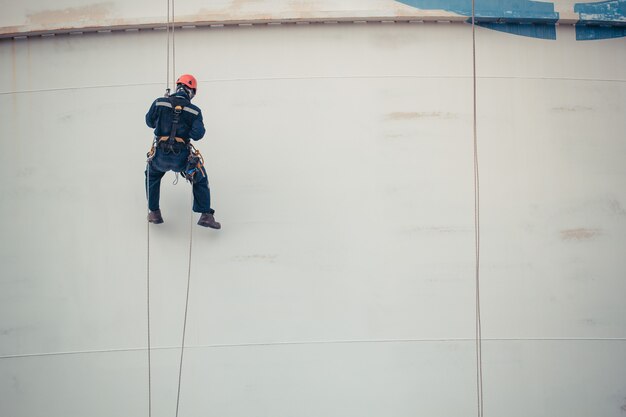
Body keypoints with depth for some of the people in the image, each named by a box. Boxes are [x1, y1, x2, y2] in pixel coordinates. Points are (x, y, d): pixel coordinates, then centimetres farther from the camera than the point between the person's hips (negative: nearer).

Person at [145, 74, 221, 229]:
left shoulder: (159, 102, 0)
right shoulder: (194, 111, -1)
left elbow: (150, 122, 12)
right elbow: (197, 134, -9)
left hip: (160, 155, 1)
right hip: (182, 157, -1)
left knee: (152, 175, 32)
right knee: (200, 180, 22)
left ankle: (154, 213, 31)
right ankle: (206, 215, 12)